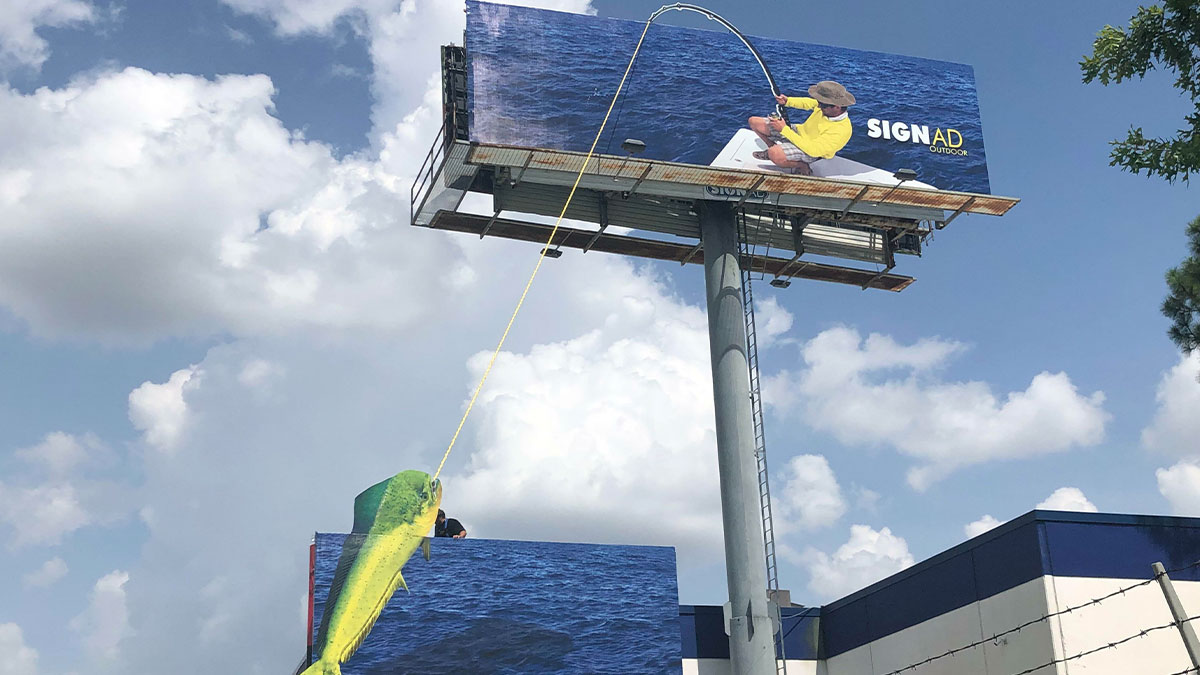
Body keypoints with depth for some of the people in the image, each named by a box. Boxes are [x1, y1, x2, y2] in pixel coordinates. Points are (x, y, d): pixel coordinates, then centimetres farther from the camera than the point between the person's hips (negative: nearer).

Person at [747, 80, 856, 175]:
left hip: (810, 152, -8)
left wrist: (784, 129, -31)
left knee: (774, 155, -37)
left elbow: (813, 150, -34)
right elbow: (807, 103, 10)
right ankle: (775, 149, 26)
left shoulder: (842, 130, -34)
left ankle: (804, 166, -8)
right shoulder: (827, 105, -13)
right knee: (754, 122, 2)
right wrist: (787, 101, -10)